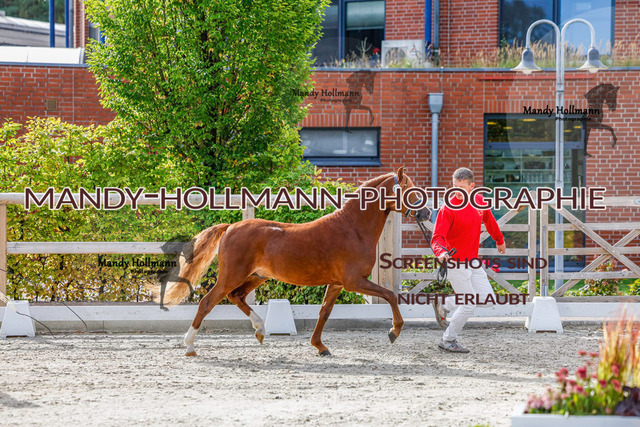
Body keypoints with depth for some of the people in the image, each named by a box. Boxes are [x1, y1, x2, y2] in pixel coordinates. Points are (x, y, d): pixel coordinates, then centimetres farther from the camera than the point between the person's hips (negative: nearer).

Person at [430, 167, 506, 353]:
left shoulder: (479, 201, 2)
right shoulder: (448, 208, -18)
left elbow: (489, 220, 22)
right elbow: (437, 237, -23)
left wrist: (499, 240, 35)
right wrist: (441, 252, -44)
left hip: (472, 261, 7)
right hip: (456, 263, -7)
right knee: (469, 306, -7)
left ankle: (444, 305, 20)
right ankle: (448, 341, 10)